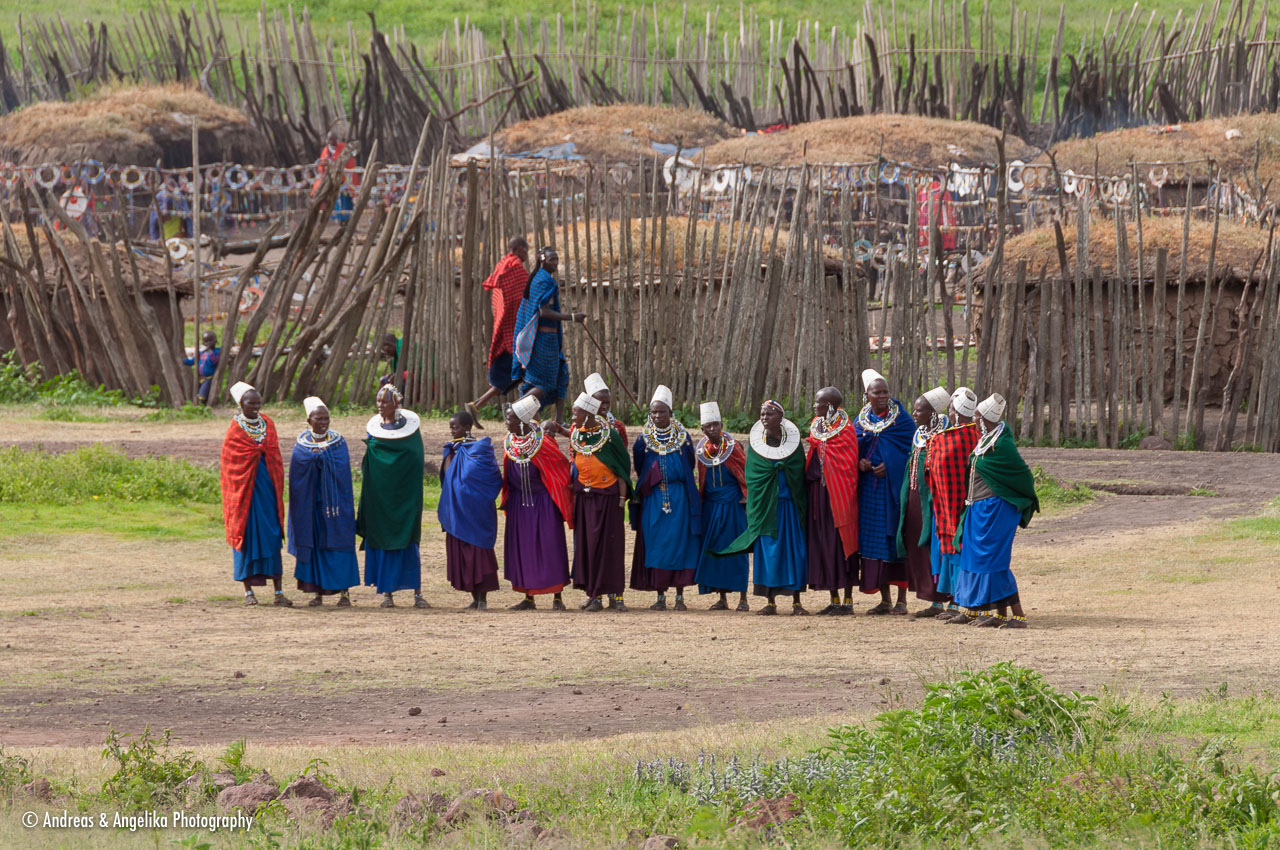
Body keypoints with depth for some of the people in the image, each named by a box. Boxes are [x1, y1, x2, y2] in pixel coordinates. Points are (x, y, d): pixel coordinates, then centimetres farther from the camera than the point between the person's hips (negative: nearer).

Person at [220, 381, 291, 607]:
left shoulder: (267, 425, 8)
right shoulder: (235, 429, -5)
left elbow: (275, 458, 11)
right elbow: (227, 462, -4)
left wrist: (278, 489, 6)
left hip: (267, 486, 4)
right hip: (244, 487, -4)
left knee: (272, 536, 2)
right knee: (246, 535, -1)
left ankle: (278, 591, 3)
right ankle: (248, 590, 6)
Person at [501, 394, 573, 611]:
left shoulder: (543, 442, -16)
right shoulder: (509, 443, 1)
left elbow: (562, 465, -6)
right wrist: (507, 499, 14)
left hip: (543, 502, -5)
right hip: (519, 502, 5)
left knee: (550, 547, -3)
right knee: (522, 547, 5)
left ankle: (557, 597, 3)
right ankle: (528, 598, 12)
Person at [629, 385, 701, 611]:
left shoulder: (682, 437, 3)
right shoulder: (644, 439, 5)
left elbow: (690, 465, 8)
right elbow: (639, 468, 9)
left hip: (679, 499, -1)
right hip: (652, 498, 1)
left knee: (679, 543, -3)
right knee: (655, 544, -2)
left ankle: (680, 596, 3)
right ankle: (660, 597, 4)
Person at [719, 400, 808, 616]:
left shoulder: (793, 442, 5)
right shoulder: (756, 444, 5)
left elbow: (802, 475, 5)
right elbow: (751, 477, 5)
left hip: (791, 505, 0)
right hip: (766, 506, 0)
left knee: (795, 551, -1)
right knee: (768, 551, -2)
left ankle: (796, 602, 4)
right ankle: (771, 602, 4)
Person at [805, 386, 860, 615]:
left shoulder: (845, 429, -10)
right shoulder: (816, 426, 11)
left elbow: (850, 466, -11)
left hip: (838, 493, -7)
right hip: (819, 493, 7)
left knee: (839, 544, -4)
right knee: (823, 543, 7)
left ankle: (847, 600, 2)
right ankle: (834, 600, 13)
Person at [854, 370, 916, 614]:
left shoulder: (901, 418, -1)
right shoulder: (861, 420, 10)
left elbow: (911, 450, -4)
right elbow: (854, 450, 15)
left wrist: (889, 467, -16)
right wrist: (860, 463, -7)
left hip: (894, 487, -4)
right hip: (869, 489, 4)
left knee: (896, 539, -5)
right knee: (874, 541, 4)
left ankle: (902, 600, 0)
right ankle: (884, 600, 11)